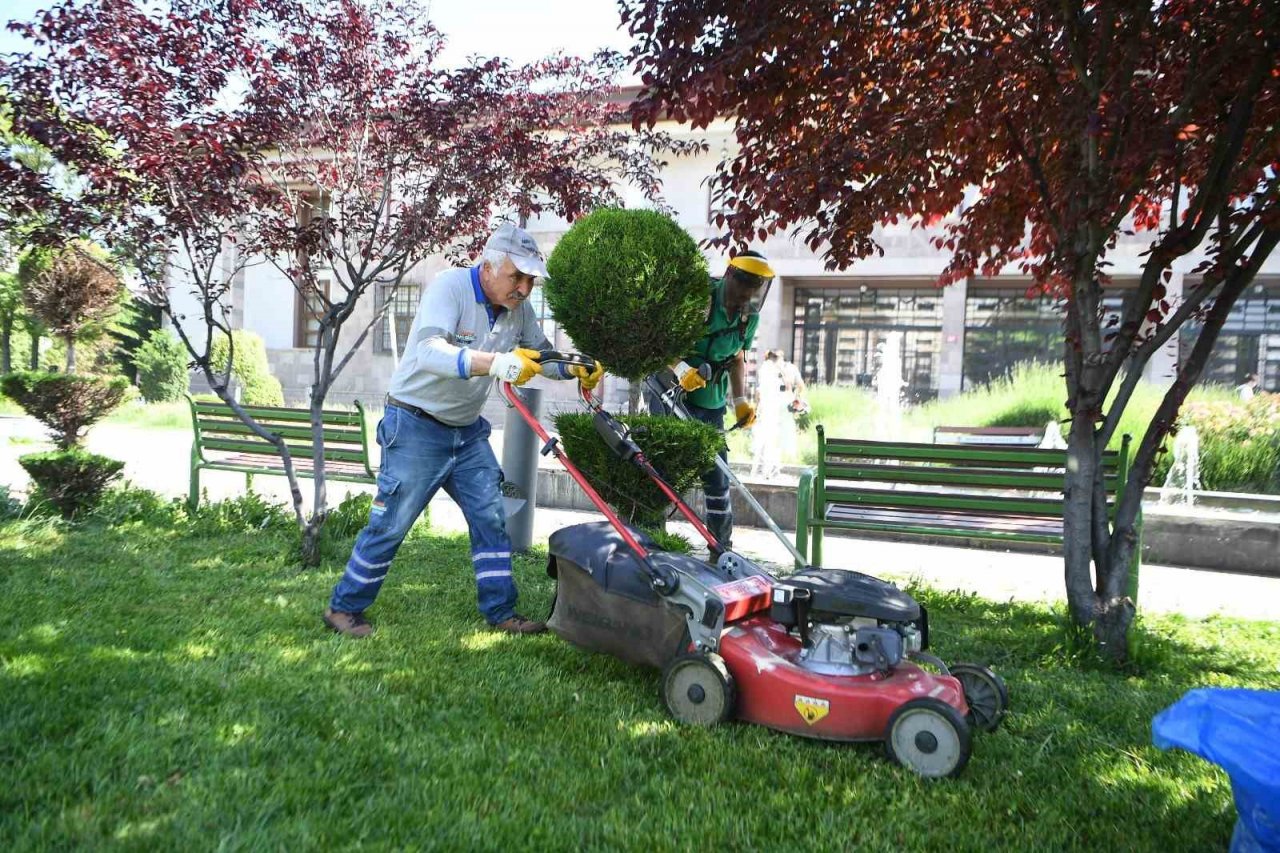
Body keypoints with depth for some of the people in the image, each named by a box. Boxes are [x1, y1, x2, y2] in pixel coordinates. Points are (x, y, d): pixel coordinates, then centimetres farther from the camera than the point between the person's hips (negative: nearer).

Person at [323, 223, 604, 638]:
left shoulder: (519, 307, -2)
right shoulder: (449, 287, -22)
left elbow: (541, 354, 13)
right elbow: (429, 351, -39)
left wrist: (575, 369, -9)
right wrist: (497, 363, -52)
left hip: (468, 431, 7)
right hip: (416, 428, -6)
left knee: (491, 519, 5)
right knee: (390, 526, 2)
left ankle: (501, 611, 15)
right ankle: (344, 607, 19)